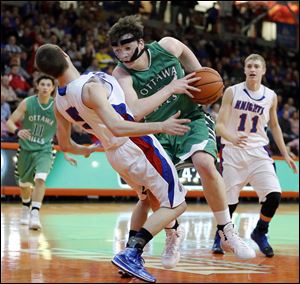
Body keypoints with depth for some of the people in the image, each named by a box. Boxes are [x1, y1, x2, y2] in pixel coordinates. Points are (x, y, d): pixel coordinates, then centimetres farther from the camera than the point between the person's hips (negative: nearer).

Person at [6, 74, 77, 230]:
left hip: (44, 150, -2)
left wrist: (66, 154, 4)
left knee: (40, 179, -28)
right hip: (25, 149, 2)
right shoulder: (27, 103, -9)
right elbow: (10, 122, -7)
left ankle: (35, 214, -29)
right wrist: (17, 131, -29)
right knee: (24, 184, 17)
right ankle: (26, 209, 47)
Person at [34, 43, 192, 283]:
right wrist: (160, 126, -37)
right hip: (139, 146, -8)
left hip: (114, 154, 8)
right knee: (175, 204, -1)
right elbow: (117, 127, -35)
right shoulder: (90, 86, -25)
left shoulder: (59, 103, 0)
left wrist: (85, 151, 34)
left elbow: (65, 145, 13)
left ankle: (132, 252, 24)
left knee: (147, 199, 31)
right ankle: (131, 254, -14)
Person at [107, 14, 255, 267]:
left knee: (205, 163, -28)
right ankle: (172, 236, 21)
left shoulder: (167, 46, -13)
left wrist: (200, 78, 4)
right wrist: (171, 88, -32)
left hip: (192, 119, -1)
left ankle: (229, 233, -16)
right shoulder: (121, 75, -19)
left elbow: (184, 52, 13)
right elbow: (135, 112, -35)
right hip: (159, 132, 1)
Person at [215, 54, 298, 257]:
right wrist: (232, 138, -30)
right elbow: (220, 124, -9)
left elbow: (274, 126, 18)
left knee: (274, 196, -14)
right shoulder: (232, 92, -4)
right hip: (233, 151, -2)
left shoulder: (270, 96, 5)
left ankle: (260, 233, 11)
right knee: (229, 202, -1)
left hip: (258, 152, 2)